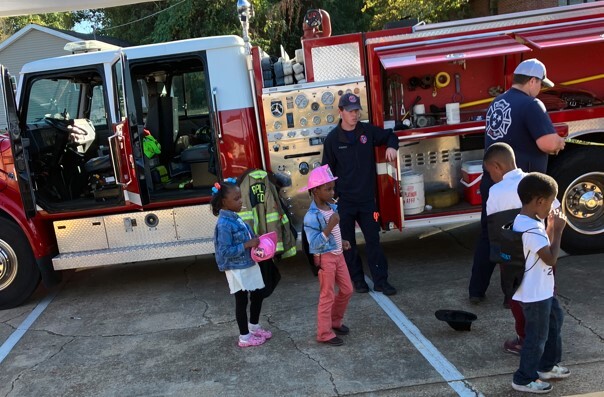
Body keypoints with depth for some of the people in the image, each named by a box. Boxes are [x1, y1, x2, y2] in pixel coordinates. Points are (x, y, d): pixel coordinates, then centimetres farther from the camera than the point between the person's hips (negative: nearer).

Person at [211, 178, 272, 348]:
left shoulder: (235, 218, 5)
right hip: (237, 270, -9)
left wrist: (255, 242, -1)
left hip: (249, 265, 9)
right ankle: (244, 337, 20)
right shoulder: (224, 224, -22)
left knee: (258, 295, 19)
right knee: (242, 301, 5)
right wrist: (247, 245, -24)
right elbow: (225, 251, -25)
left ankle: (254, 327, 39)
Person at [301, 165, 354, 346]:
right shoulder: (311, 216, -23)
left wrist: (341, 242, 6)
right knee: (327, 296, 2)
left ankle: (335, 322, 36)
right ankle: (325, 334, 17)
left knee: (347, 290, 16)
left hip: (338, 255, 8)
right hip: (325, 258, -8)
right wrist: (329, 226, -33)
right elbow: (314, 244, -27)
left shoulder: (332, 207, 3)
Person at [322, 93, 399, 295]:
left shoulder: (368, 130, 0)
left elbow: (389, 135, 17)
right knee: (348, 243, 9)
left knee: (373, 240, 4)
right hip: (344, 201, -1)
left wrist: (392, 146, -6)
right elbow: (328, 170, -2)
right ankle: (357, 279, 24)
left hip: (367, 198, 1)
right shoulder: (332, 138, -6)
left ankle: (381, 281, 11)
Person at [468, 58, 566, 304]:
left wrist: (549, 145, 18)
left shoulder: (497, 102, 11)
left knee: (488, 235, 15)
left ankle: (476, 290, 21)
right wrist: (559, 143, -1)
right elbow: (548, 143, -24)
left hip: (492, 181, 7)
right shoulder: (531, 105, -15)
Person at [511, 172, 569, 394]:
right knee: (537, 336, 4)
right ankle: (524, 379, 19)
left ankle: (547, 366, 42)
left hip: (542, 290, 11)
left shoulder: (525, 221, 4)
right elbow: (551, 258, -23)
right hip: (535, 293, -11)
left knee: (554, 321, 26)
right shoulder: (532, 230, -29)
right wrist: (558, 230, -16)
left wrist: (551, 227, 3)